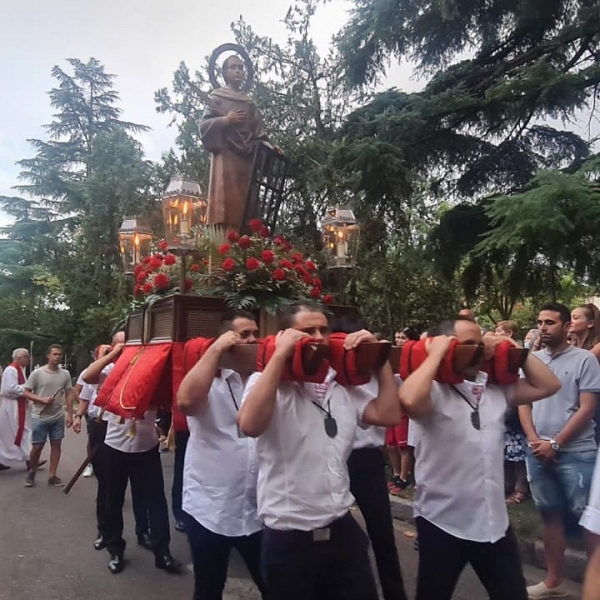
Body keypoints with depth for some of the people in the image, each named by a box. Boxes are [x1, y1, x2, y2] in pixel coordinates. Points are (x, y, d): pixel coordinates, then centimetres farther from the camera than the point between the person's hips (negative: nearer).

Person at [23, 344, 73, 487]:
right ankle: (31, 472, 27)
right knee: (37, 446, 3)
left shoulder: (65, 374, 0)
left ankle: (52, 476, 16)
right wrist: (42, 399, -18)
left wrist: (69, 414, -1)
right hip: (40, 417, -3)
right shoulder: (37, 373, -8)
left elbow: (69, 395, 4)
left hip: (58, 417, 3)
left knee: (56, 444, 6)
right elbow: (26, 392, -4)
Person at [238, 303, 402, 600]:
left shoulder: (343, 384, 6)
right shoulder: (266, 382, -10)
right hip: (288, 535, -4)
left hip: (342, 527, 5)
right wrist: (280, 354, -27)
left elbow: (388, 415, -3)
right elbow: (250, 425, -30)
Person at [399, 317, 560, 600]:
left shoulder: (496, 387, 5)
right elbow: (409, 400, -38)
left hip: (495, 522, 6)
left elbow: (547, 385, 11)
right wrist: (435, 354, -25)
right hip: (443, 522, -5)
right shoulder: (432, 390, -15)